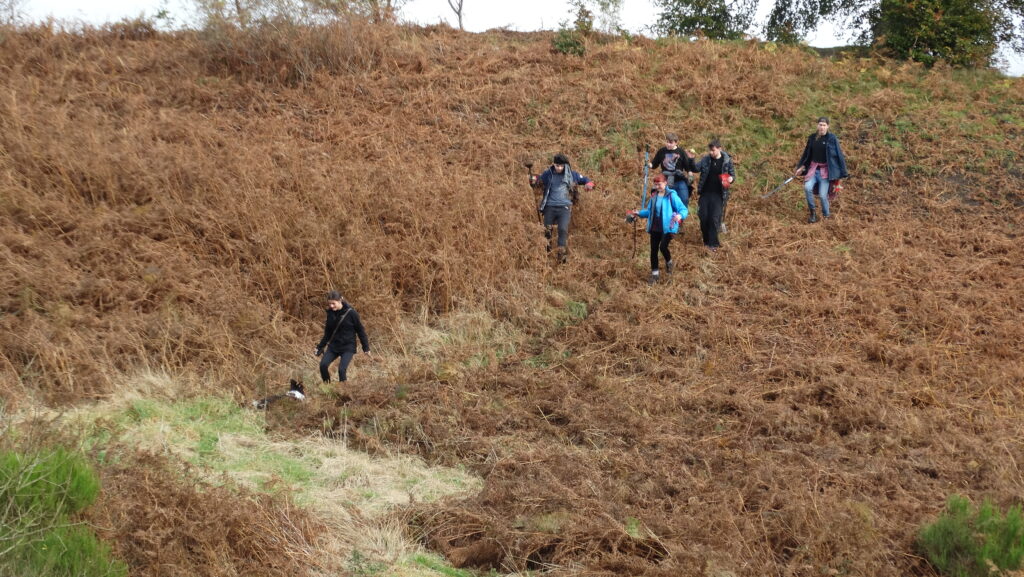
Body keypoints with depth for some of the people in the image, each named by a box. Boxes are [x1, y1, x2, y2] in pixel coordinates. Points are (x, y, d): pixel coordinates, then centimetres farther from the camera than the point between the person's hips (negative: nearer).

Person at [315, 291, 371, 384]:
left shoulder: (351, 313, -10)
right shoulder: (330, 313, 3)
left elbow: (360, 331, -3)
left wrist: (366, 349, -3)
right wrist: (320, 347, 11)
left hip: (348, 348, -4)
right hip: (333, 346, 4)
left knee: (342, 369, -19)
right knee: (323, 365, -13)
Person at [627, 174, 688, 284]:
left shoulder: (672, 196, -11)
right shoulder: (654, 196, 6)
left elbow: (684, 209, -13)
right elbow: (649, 211, 17)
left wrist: (680, 215, -34)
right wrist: (638, 213, 5)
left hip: (668, 228, -6)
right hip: (655, 228, 6)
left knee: (663, 247, -19)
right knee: (653, 250, 8)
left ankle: (668, 262, 15)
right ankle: (654, 273, 23)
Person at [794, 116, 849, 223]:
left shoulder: (832, 138, -7)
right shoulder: (812, 138, 5)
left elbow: (839, 154, -4)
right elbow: (806, 153, 17)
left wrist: (843, 172, -6)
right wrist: (800, 167, 15)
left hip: (825, 170, -3)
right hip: (813, 168, 3)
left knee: (823, 195, -10)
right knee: (807, 187, -20)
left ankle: (826, 215, 15)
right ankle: (812, 213, -2)